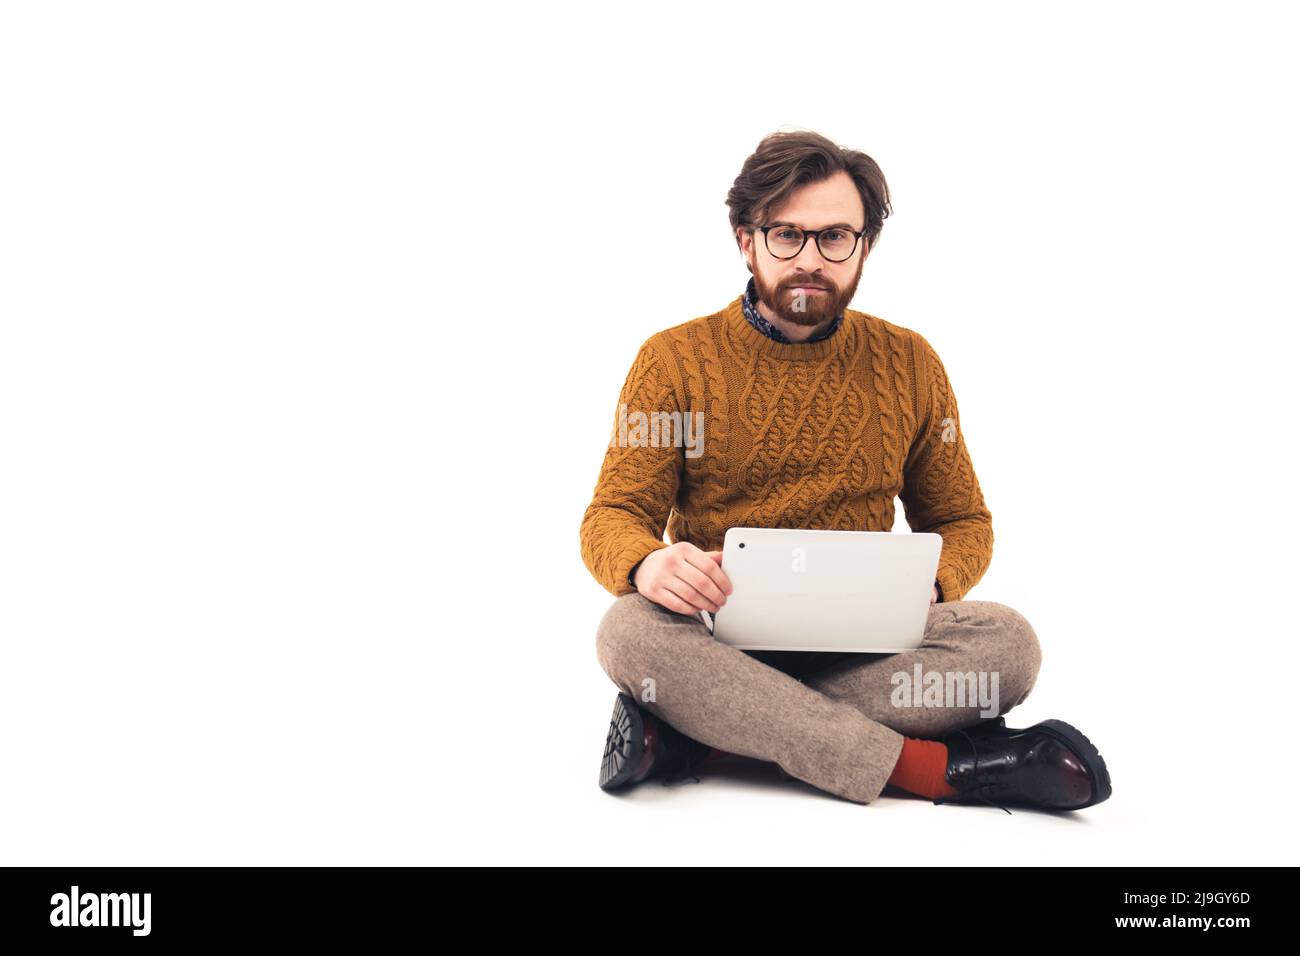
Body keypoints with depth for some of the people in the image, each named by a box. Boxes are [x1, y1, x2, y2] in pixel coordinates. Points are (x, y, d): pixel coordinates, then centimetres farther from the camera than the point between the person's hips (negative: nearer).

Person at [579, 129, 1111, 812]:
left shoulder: (909, 364, 9)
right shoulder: (674, 360, 3)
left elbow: (963, 522, 14)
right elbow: (610, 517, -1)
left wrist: (924, 585, -11)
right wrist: (648, 562, -27)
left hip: (862, 645, 2)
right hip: (717, 639, -1)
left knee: (1006, 642, -26)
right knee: (630, 631, -34)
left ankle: (696, 735, -29)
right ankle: (934, 767, -31)